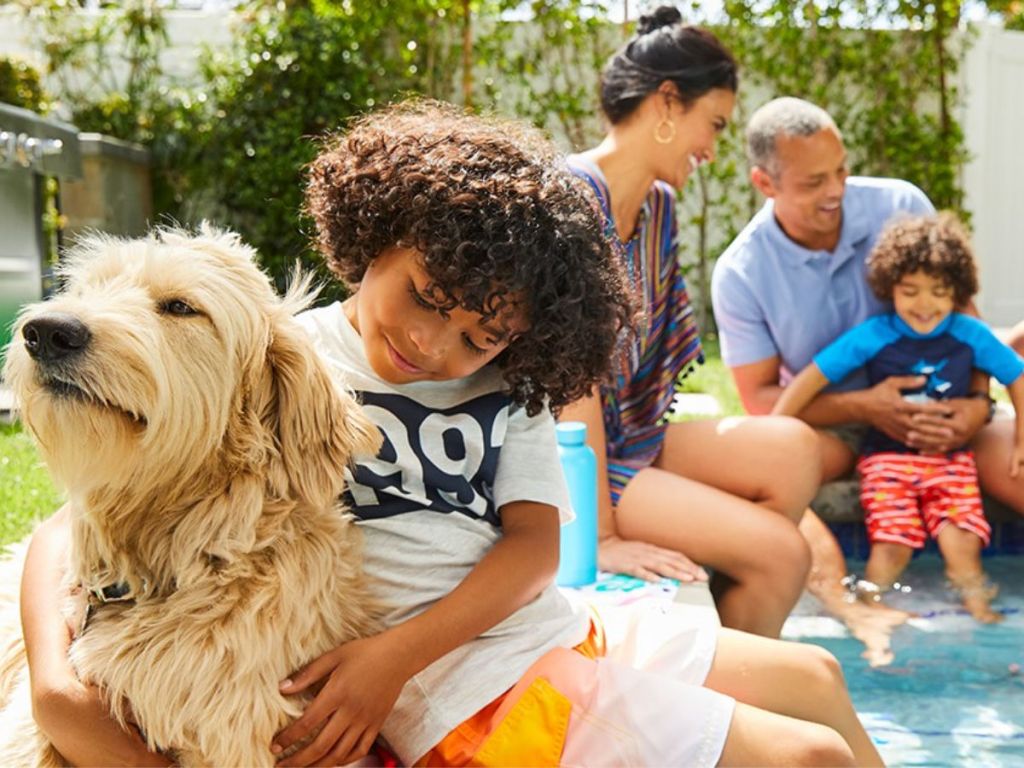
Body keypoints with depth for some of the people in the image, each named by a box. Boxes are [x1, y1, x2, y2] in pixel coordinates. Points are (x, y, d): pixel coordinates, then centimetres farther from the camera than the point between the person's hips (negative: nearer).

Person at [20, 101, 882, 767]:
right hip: (478, 695, -6)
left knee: (815, 678, 18)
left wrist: (397, 653, -20)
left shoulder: (505, 388, 5)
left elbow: (537, 542, -3)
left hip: (566, 632, 7)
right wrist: (54, 678, -30)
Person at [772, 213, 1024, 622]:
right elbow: (812, 377, -12)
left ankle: (978, 610, 12)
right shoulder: (873, 336, -10)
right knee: (893, 545, -16)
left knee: (962, 548, -14)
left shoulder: (971, 335, -4)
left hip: (950, 458, 2)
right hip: (888, 456, -1)